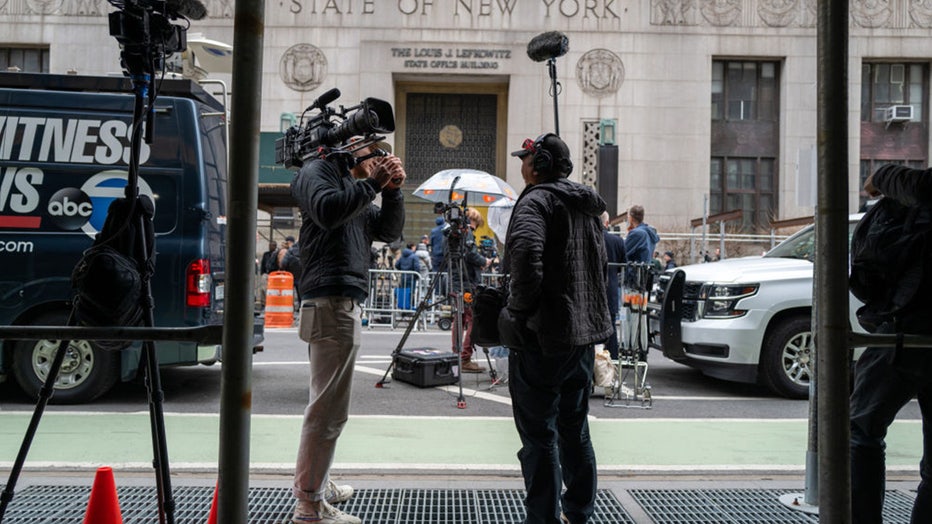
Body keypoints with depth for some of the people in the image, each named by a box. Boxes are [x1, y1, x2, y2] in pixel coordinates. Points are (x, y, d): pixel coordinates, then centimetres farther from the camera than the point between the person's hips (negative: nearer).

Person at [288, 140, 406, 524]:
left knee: (328, 403, 18)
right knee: (329, 407, -9)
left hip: (345, 301, 10)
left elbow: (389, 231, 19)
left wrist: (392, 189, 5)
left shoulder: (355, 186, 25)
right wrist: (373, 183, -15)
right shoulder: (318, 171, -2)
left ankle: (313, 482, 30)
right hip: (330, 301, -10)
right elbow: (328, 210, -22)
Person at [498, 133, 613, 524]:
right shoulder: (586, 207, 16)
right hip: (584, 331, 9)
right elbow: (601, 263, 23)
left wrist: (519, 308, -20)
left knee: (539, 436, -2)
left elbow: (527, 252, -30)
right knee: (575, 430, 19)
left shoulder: (536, 201, -12)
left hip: (542, 336, -9)